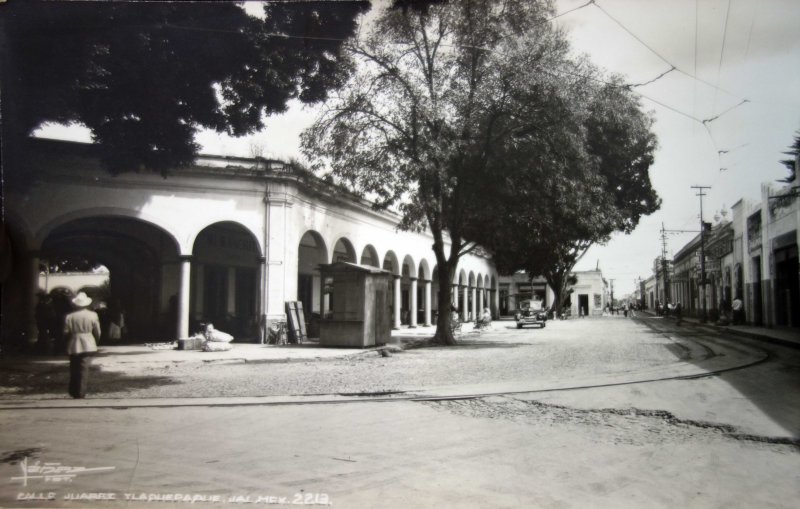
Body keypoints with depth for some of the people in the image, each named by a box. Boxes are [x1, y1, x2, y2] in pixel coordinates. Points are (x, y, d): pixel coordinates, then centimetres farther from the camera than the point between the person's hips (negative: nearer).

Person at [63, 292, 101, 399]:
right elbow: (97, 332, 2)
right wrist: (96, 342, 19)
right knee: (84, 369, -1)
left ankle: (73, 392, 20)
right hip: (88, 346, -2)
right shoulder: (93, 315, -2)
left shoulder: (69, 316, -1)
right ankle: (81, 393, -4)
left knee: (74, 370, 13)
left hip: (73, 347, 2)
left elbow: (66, 332, -1)